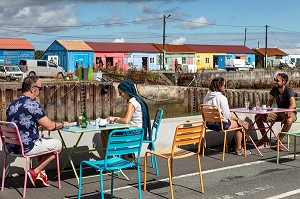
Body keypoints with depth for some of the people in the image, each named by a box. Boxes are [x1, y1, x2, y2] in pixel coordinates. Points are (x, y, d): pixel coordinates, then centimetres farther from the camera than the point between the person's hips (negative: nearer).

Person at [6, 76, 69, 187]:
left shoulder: (12, 104, 10)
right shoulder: (32, 105, -16)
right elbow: (49, 126, -15)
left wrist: (39, 124, 27)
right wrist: (62, 124, 4)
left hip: (11, 147, 9)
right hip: (26, 147, -9)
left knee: (41, 141, 32)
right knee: (58, 144, 10)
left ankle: (41, 173, 24)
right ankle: (35, 172, 8)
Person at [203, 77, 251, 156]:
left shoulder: (207, 96, 4)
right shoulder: (222, 98, -20)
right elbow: (226, 115, -16)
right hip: (220, 124, -8)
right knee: (239, 124, 14)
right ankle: (239, 149, 21)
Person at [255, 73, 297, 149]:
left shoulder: (289, 91, -21)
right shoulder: (274, 89, -2)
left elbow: (293, 105, -34)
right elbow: (270, 100, 14)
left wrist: (286, 114, -43)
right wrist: (268, 109, -4)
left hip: (290, 113, -6)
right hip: (279, 112, 6)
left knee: (289, 121, -44)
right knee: (258, 117, -5)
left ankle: (279, 141, -24)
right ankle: (264, 137, 8)